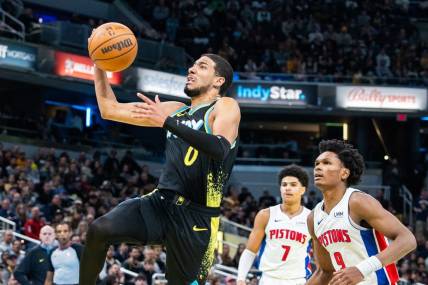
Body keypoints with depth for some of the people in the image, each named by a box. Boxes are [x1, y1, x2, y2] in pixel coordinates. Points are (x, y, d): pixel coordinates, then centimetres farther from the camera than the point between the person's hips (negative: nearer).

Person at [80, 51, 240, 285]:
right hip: (161, 202, 5)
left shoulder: (225, 107, -1)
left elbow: (220, 149, -24)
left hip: (195, 215, -5)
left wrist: (167, 122, -27)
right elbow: (109, 109, 21)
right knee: (99, 230, -18)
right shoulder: (175, 110, 18)